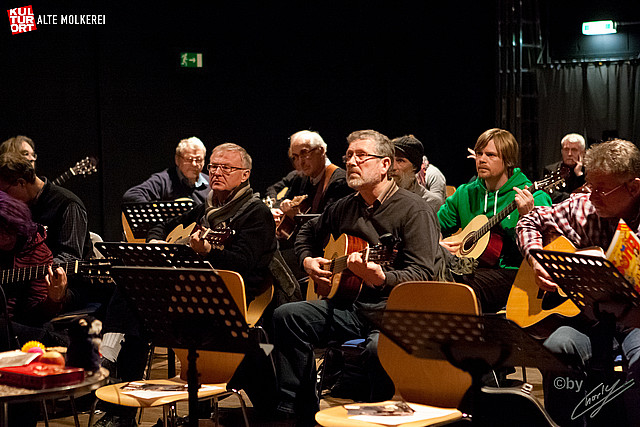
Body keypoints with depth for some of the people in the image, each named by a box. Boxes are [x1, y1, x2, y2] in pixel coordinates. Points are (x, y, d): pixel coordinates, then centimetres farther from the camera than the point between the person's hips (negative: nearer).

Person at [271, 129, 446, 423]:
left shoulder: (414, 211, -8)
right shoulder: (345, 208, 15)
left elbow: (423, 275, -18)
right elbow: (308, 233, 35)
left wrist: (380, 278, -35)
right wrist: (308, 261, 13)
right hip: (351, 306, 7)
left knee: (379, 347, -39)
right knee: (286, 316, -10)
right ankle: (299, 412, -4)